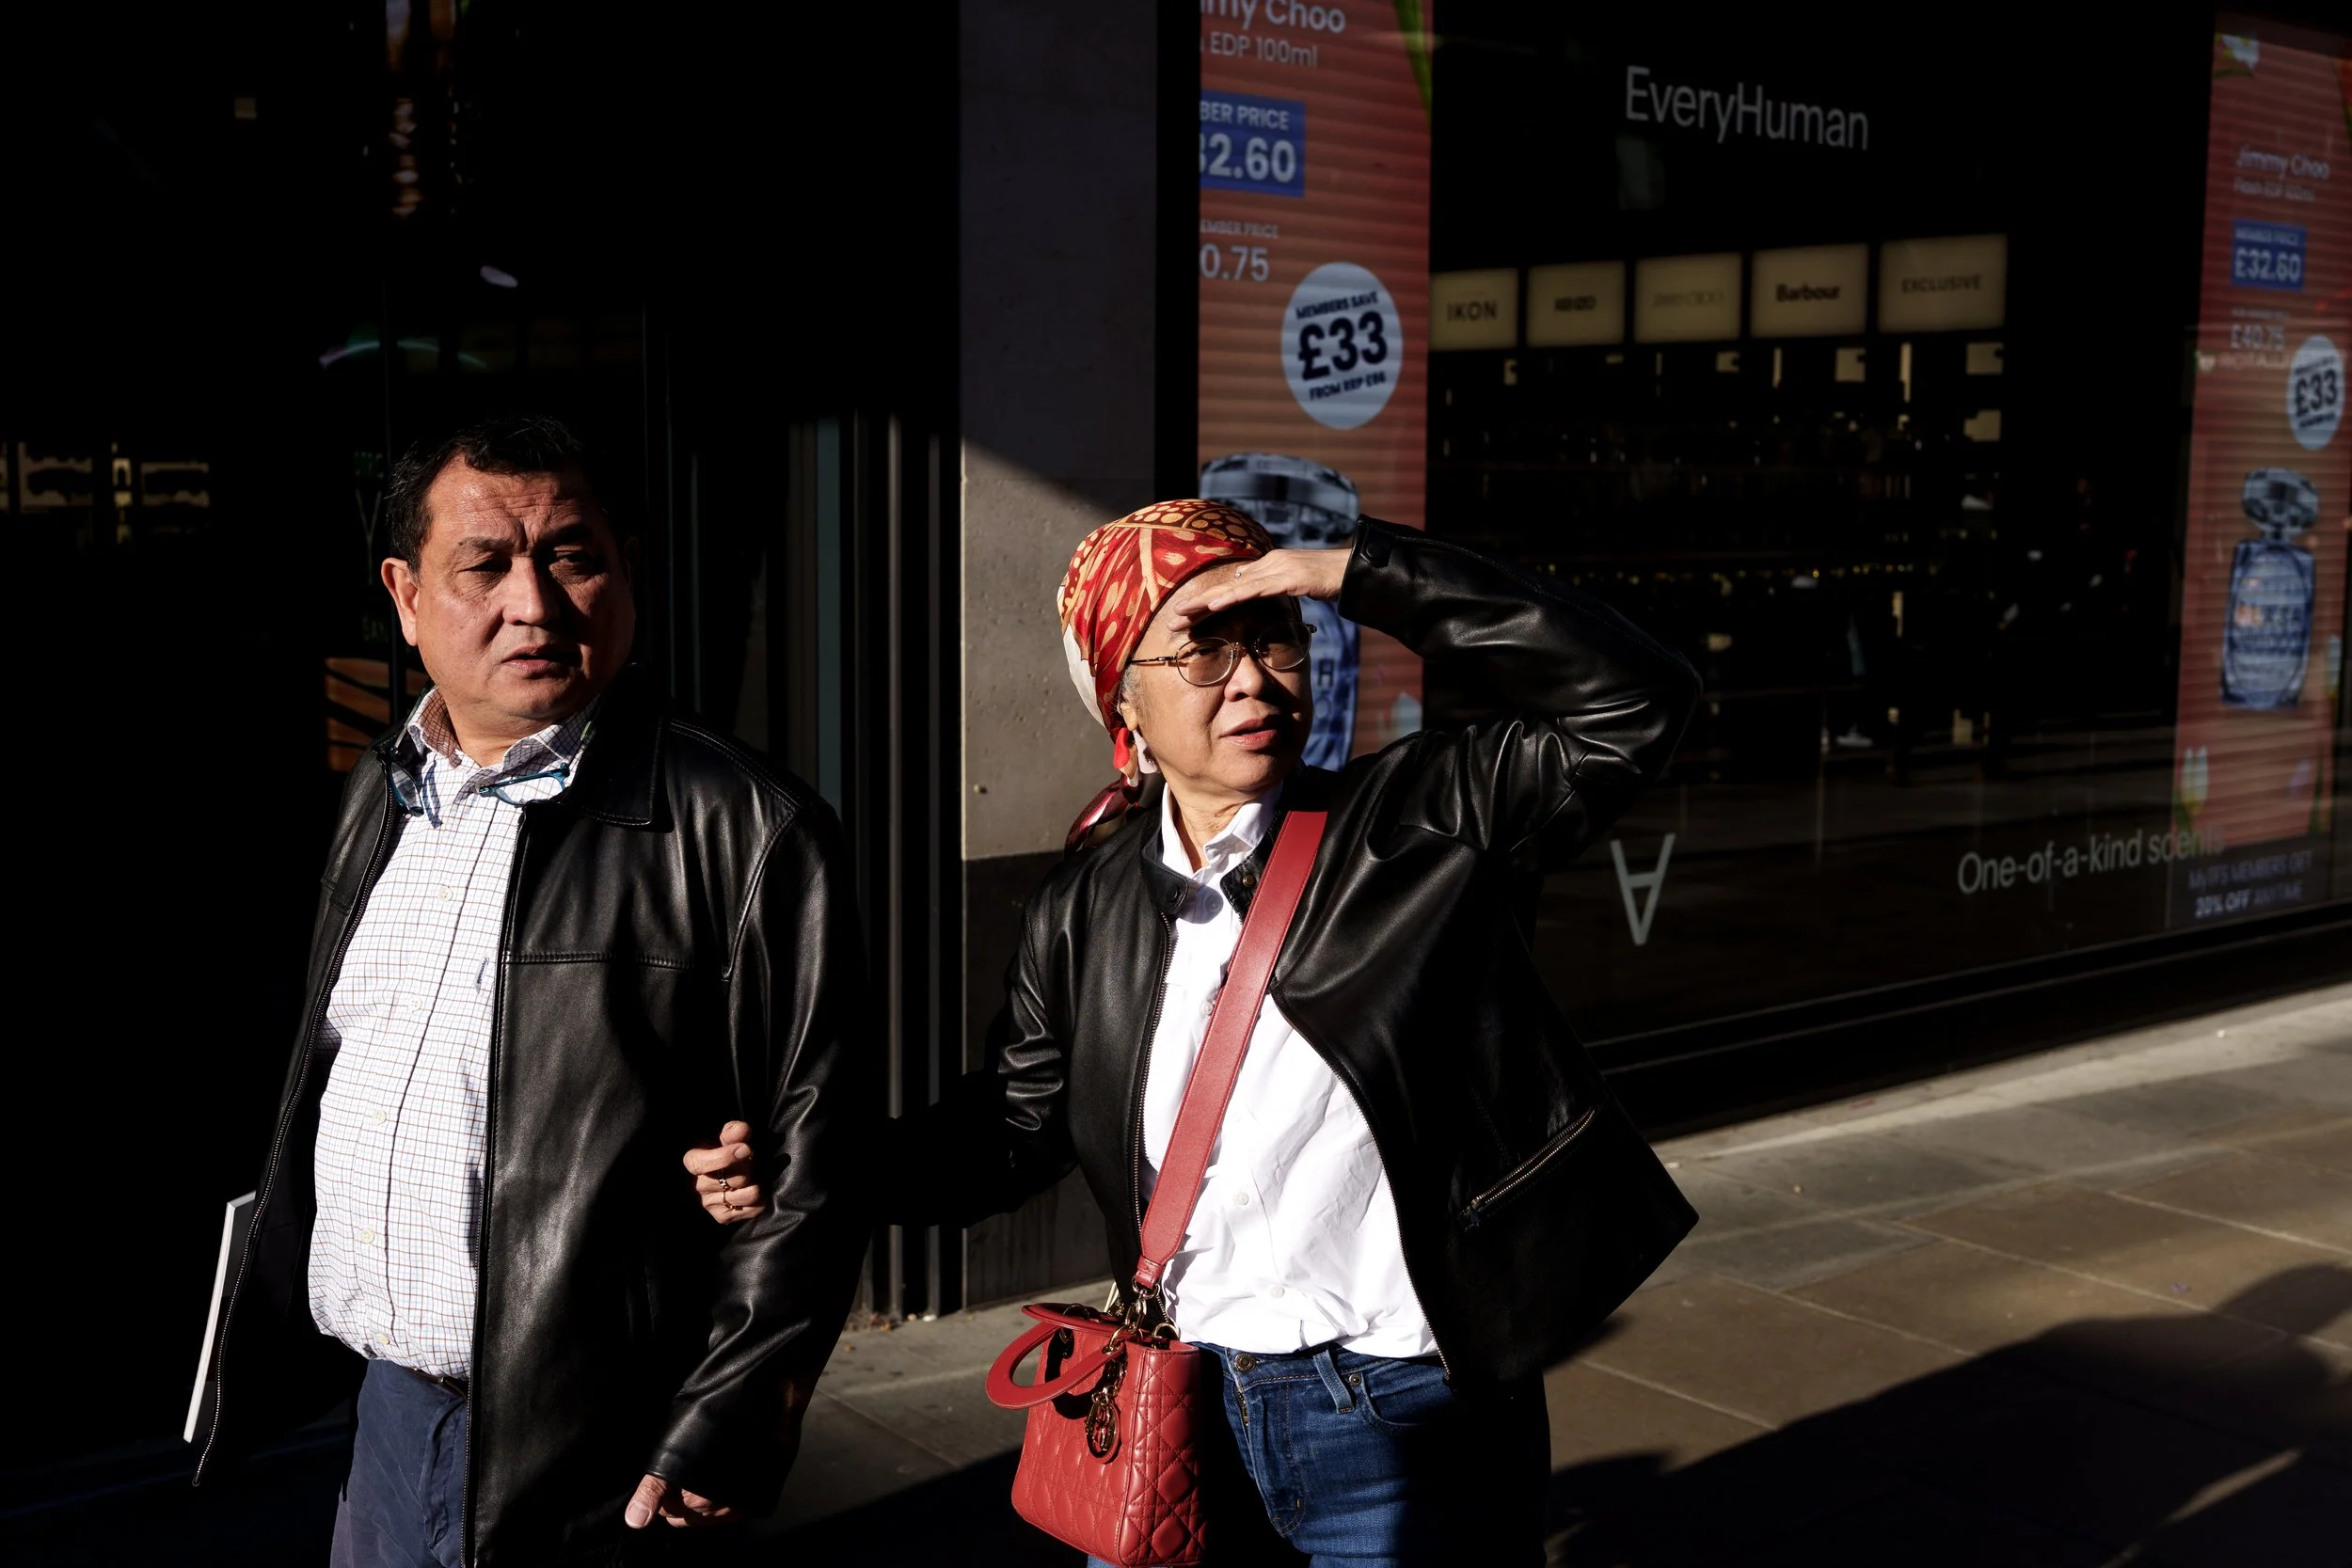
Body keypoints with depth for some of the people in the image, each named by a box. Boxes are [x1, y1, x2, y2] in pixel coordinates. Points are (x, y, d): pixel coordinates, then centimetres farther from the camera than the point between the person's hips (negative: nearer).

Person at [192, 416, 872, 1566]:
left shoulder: (749, 832, -14)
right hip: (385, 1415, 7)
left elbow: (803, 1169, -15)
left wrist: (722, 1433, -17)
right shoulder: (378, 797, 9)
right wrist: (274, 1329, 18)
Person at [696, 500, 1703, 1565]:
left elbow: (1629, 706, -17)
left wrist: (1363, 575, -21)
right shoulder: (1084, 913, 4)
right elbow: (1013, 1127, 12)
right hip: (1178, 1421, 4)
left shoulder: (1417, 822, -7)